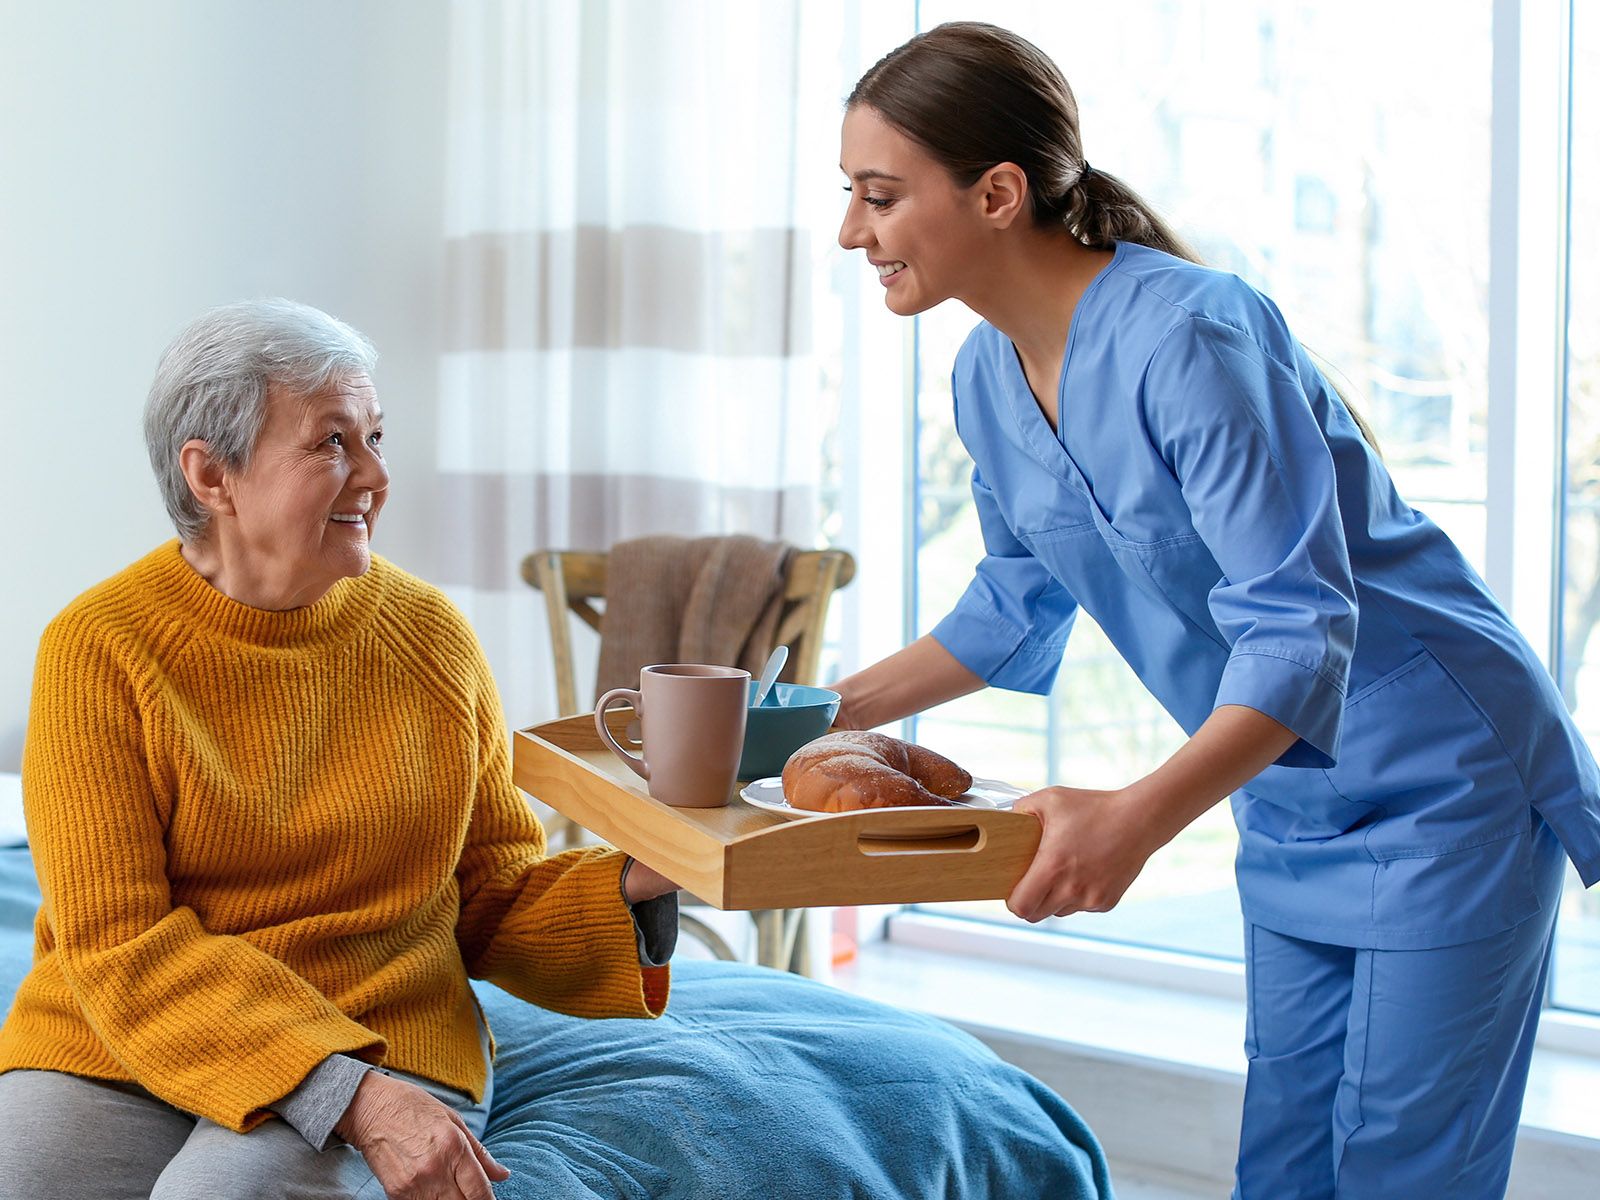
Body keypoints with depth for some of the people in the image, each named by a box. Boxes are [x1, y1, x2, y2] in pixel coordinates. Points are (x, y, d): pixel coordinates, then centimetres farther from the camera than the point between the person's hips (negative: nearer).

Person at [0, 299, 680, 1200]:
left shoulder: (430, 635, 3)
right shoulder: (99, 651, -6)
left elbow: (491, 896, 11)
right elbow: (117, 947, -12)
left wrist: (635, 888, -11)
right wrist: (347, 1097, -22)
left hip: (385, 1049, 0)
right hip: (116, 1047, 0)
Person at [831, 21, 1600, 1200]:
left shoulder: (1187, 336, -27)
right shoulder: (989, 381, -1)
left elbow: (1299, 628, -32)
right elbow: (1019, 602, 15)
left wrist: (1141, 816, -46)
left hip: (1441, 790, -8)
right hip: (1289, 813, 8)